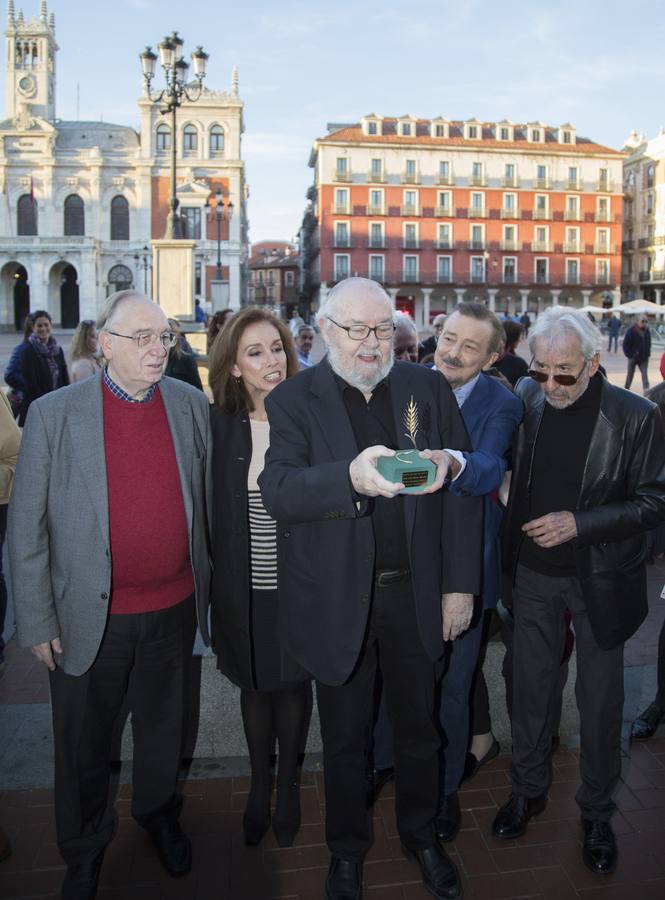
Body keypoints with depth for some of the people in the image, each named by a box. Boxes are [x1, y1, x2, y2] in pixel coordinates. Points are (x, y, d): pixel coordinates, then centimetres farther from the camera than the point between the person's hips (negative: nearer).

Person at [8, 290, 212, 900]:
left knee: (163, 726, 22)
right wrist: (37, 621, -7)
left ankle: (159, 815, 49)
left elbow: (207, 500, 6)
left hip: (175, 607, 2)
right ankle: (85, 850, 42)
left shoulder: (192, 405, -2)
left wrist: (209, 582, 7)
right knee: (84, 742, 16)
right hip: (90, 615, -2)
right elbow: (27, 527, -8)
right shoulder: (54, 414, -10)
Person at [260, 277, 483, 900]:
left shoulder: (428, 389, 0)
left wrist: (460, 585, -1)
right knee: (344, 737, 17)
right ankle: (347, 850, 42)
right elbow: (279, 493, -21)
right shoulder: (294, 400, -7)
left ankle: (421, 837, 46)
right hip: (337, 600, -2)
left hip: (415, 593, 2)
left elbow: (462, 490, 2)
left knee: (418, 728, 20)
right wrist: (350, 476, -40)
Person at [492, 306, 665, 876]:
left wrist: (579, 523, -21)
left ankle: (597, 814, 34)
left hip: (599, 582, -3)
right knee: (530, 688, 16)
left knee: (600, 702, 11)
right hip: (533, 574, 3)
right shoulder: (526, 399, -4)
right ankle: (529, 789, 39)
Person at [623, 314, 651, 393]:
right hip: (633, 357, -3)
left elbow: (649, 343, 17)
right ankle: (626, 388, 27)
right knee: (630, 374, 11)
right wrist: (629, 354, -15)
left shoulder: (647, 331, 3)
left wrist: (648, 353, 9)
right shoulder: (631, 331, -13)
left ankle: (646, 390, -7)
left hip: (644, 357, 3)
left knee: (645, 374, -4)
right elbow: (625, 344, -11)